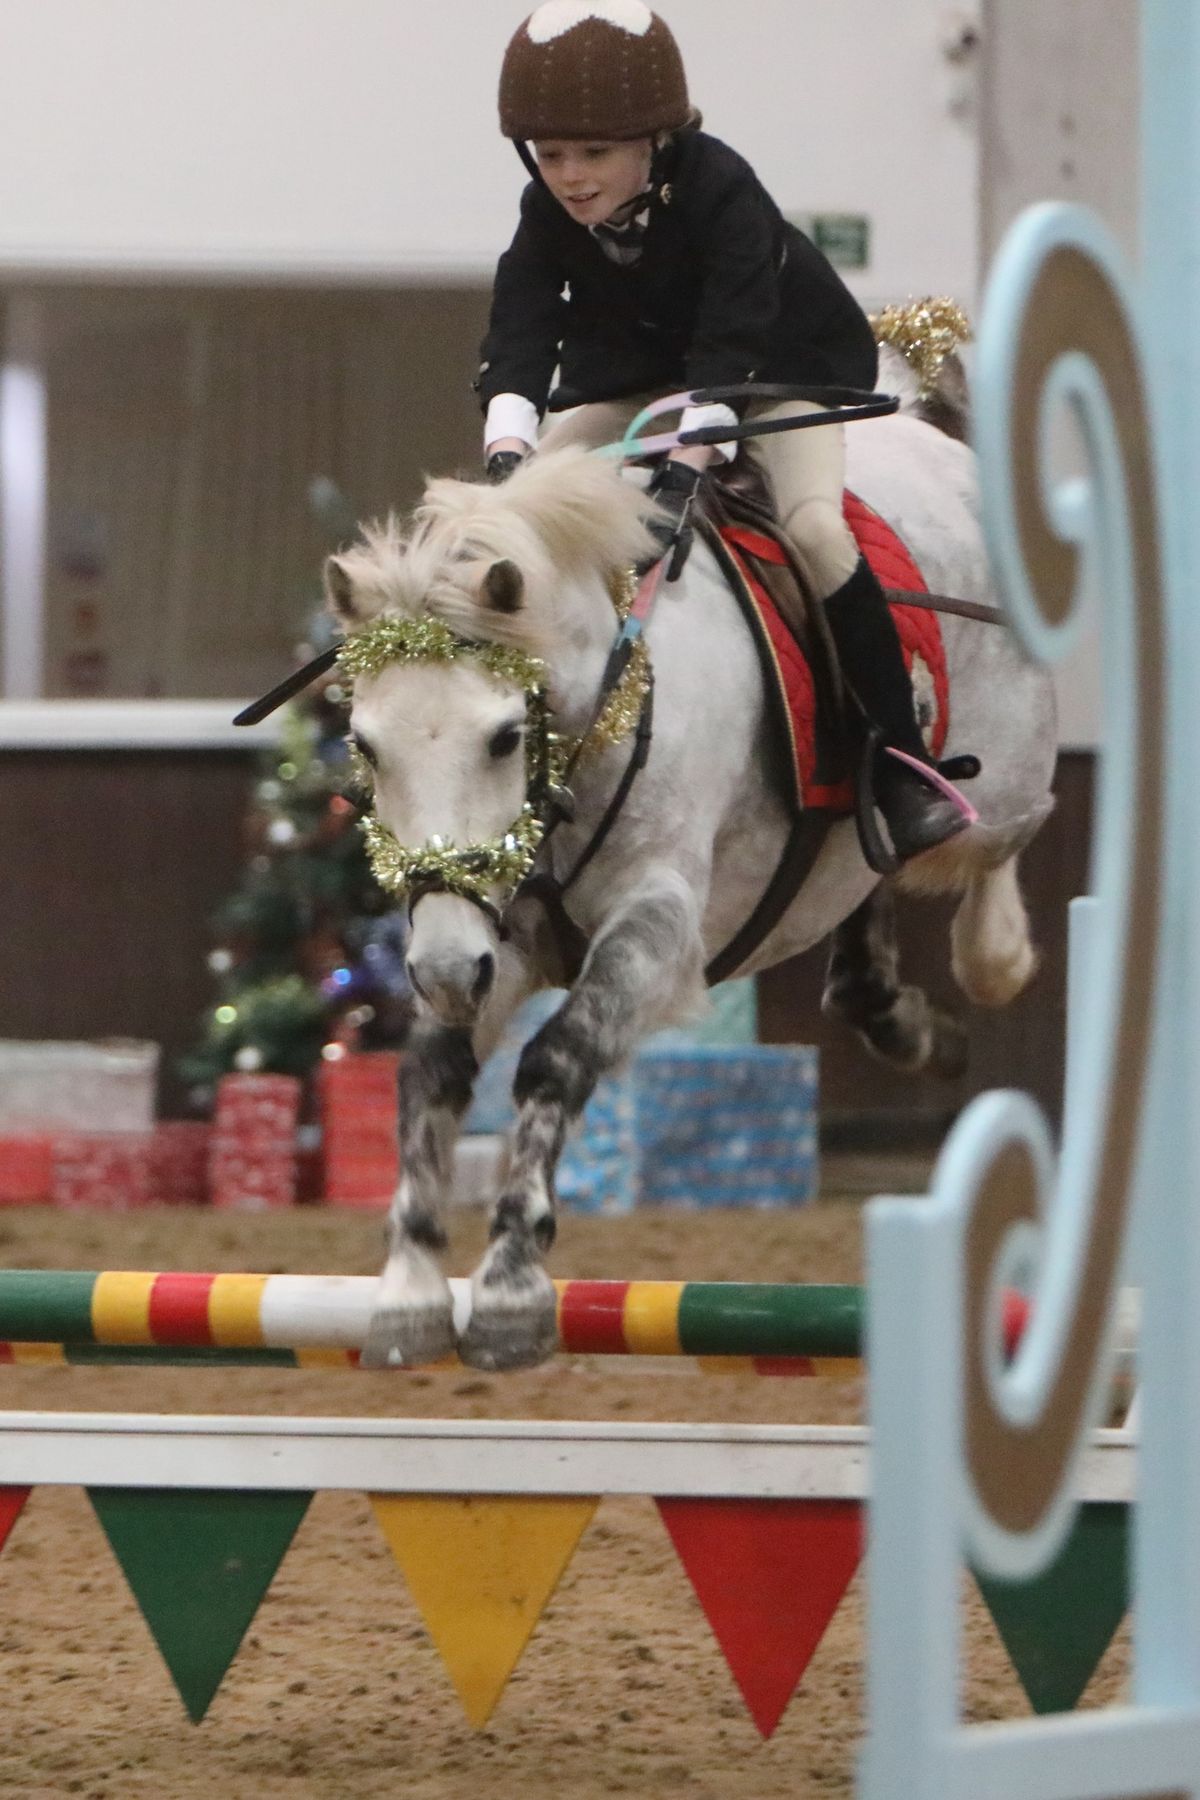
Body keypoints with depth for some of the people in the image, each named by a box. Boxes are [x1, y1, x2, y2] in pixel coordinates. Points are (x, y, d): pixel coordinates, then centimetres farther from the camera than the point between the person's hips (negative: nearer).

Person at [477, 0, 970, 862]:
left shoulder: (721, 190, -34)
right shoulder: (550, 213, -19)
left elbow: (732, 345, -43)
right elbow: (519, 335, -28)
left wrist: (686, 466, -56)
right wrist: (507, 455, -46)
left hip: (789, 361, -5)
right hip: (634, 367, 5)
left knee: (815, 527, -29)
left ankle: (902, 773, -22)